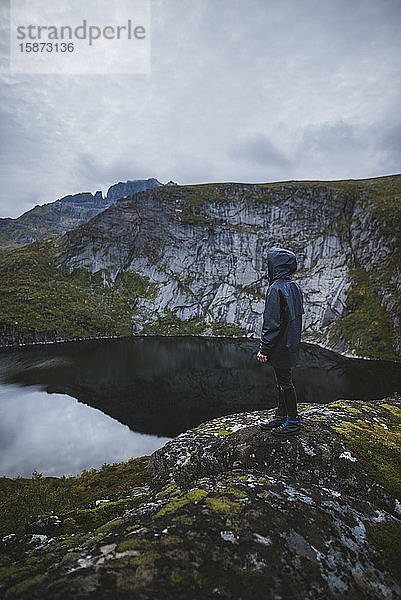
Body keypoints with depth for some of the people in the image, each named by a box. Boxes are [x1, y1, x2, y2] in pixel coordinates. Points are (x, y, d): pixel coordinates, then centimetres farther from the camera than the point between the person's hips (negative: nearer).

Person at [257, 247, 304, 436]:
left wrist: (264, 348, -16)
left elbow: (271, 322, -22)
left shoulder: (276, 288, -20)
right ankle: (281, 416, 30)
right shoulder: (295, 287, 9)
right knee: (283, 381, 18)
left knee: (284, 382, 3)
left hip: (280, 346, -10)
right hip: (291, 343, 10)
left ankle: (293, 421, 16)